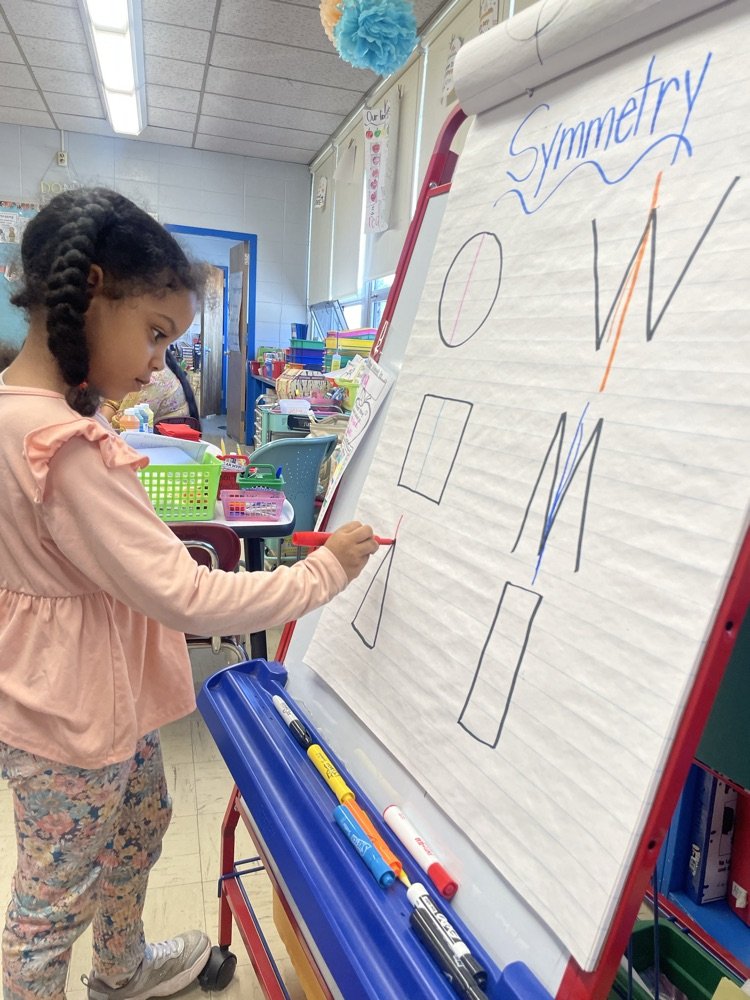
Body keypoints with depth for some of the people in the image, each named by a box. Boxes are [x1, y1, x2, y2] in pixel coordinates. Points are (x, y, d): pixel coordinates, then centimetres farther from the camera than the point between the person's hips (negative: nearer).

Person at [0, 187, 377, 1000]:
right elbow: (184, 596, -29)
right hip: (67, 717, -10)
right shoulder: (66, 446, -31)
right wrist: (324, 573, -21)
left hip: (104, 696, 10)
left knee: (141, 821, 29)